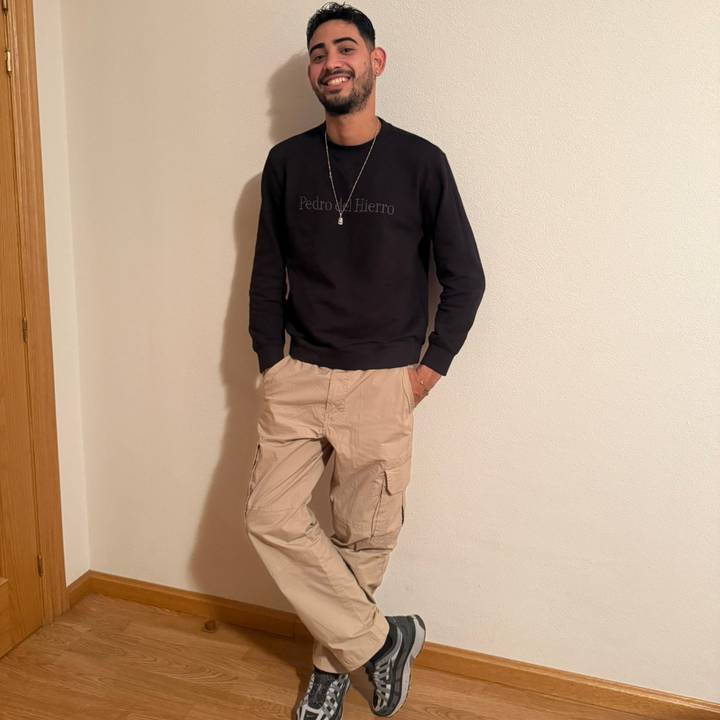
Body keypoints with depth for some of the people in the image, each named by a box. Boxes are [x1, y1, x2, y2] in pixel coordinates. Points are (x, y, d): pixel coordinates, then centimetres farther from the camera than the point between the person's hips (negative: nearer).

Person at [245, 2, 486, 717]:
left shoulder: (420, 163, -5)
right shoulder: (285, 163, 2)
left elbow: (464, 277, 0)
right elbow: (267, 275, 9)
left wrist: (428, 370, -2)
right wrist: (271, 364, 5)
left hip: (382, 384, -2)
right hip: (297, 377, 3)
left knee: (363, 537, 6)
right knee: (271, 518, -3)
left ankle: (334, 660, 31)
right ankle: (382, 638, 15)